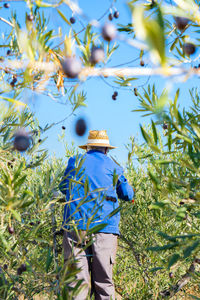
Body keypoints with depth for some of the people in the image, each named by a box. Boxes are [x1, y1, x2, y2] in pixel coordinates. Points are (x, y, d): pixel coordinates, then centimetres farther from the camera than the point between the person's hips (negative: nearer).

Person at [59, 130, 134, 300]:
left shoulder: (76, 161, 13)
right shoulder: (113, 166, 10)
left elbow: (63, 188, 25)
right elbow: (127, 195, 15)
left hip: (76, 224, 1)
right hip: (104, 226, 0)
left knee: (77, 276, -3)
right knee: (103, 279, 4)